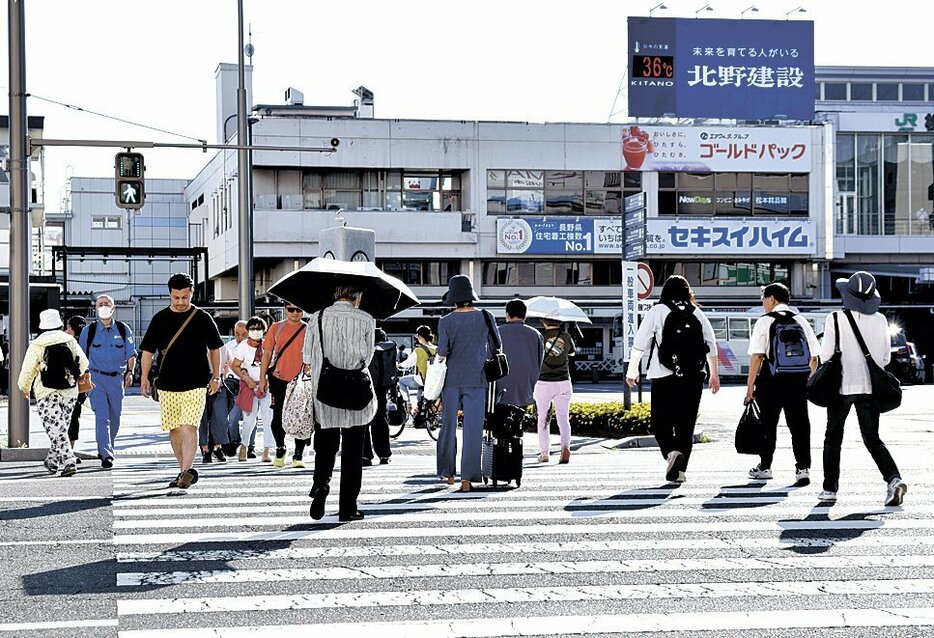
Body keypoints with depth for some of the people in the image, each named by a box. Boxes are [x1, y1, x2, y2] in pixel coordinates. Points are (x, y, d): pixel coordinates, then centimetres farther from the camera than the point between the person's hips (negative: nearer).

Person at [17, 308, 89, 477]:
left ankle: (69, 462, -19)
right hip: (70, 392, 4)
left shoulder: (36, 345, -6)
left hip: (47, 393, -4)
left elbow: (28, 370, -2)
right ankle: (52, 460, 27)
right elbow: (83, 363, 8)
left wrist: (24, 387, 16)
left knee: (56, 429, -6)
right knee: (61, 428, 16)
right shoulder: (70, 341, 3)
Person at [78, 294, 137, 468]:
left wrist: (130, 372, -7)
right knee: (102, 417, -15)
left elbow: (131, 354, 8)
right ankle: (106, 455, -20)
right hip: (96, 377, -2)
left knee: (114, 419, 9)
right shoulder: (89, 330, 4)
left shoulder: (123, 329, 7)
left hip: (117, 378, 2)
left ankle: (105, 449, 30)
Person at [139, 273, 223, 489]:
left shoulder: (202, 318, 2)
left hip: (195, 384, -3)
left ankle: (187, 471, -20)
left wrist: (216, 376, 9)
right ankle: (185, 471, 20)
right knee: (174, 430, 9)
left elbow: (215, 348, 11)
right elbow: (148, 350, 10)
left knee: (189, 428, -16)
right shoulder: (160, 319, 5)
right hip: (167, 384, 3)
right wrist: (144, 377, 2)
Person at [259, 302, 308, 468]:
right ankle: (280, 451, 26)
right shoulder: (276, 328, 5)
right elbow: (267, 353, 7)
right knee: (278, 417, 6)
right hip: (279, 380, 1)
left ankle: (298, 456, 8)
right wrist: (262, 378, 3)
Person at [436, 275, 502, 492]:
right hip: (476, 380, 0)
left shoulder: (446, 321, -6)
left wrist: (440, 359, 6)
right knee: (473, 429, 1)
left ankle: (448, 472, 24)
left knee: (448, 425, 16)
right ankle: (467, 478, -5)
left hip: (451, 379, 0)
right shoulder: (485, 317, -3)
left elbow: (442, 351, -15)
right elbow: (497, 346, 4)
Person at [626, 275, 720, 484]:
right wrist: (714, 375, 21)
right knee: (686, 424, 8)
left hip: (664, 378, -3)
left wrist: (632, 370, 8)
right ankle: (679, 470, 5)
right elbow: (711, 347, 12)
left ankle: (671, 451, -23)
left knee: (660, 422, 4)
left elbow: (639, 344, -1)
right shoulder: (697, 314, 10)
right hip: (693, 378, 3)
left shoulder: (657, 312, 2)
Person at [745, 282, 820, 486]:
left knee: (768, 424, 11)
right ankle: (803, 468, -5)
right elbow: (814, 356, 7)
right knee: (799, 425, 4)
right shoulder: (801, 321, 7)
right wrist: (810, 381, 17)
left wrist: (750, 385, -5)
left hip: (772, 381, -3)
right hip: (799, 382, 3)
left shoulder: (765, 322, -5)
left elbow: (757, 356, -11)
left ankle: (764, 467, 21)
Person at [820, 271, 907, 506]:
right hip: (870, 387, 3)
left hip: (842, 385, -3)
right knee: (872, 439, 8)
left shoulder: (835, 319, -11)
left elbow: (826, 355, -8)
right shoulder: (880, 320, 0)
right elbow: (886, 356, 6)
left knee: (833, 438, 12)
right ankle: (894, 478, -13)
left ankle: (830, 489, 14)